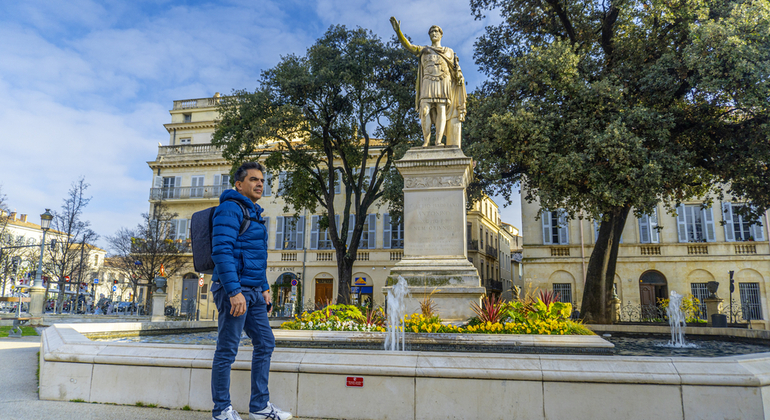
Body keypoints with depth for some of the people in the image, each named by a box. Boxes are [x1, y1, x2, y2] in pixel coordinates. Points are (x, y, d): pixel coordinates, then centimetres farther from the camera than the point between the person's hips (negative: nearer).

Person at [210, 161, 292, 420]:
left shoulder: (254, 214, 20)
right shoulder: (230, 209, -10)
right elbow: (222, 251, -21)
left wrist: (264, 287, 20)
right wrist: (234, 292, -26)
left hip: (253, 291, 10)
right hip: (233, 289, -10)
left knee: (265, 343, 11)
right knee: (227, 351, 0)